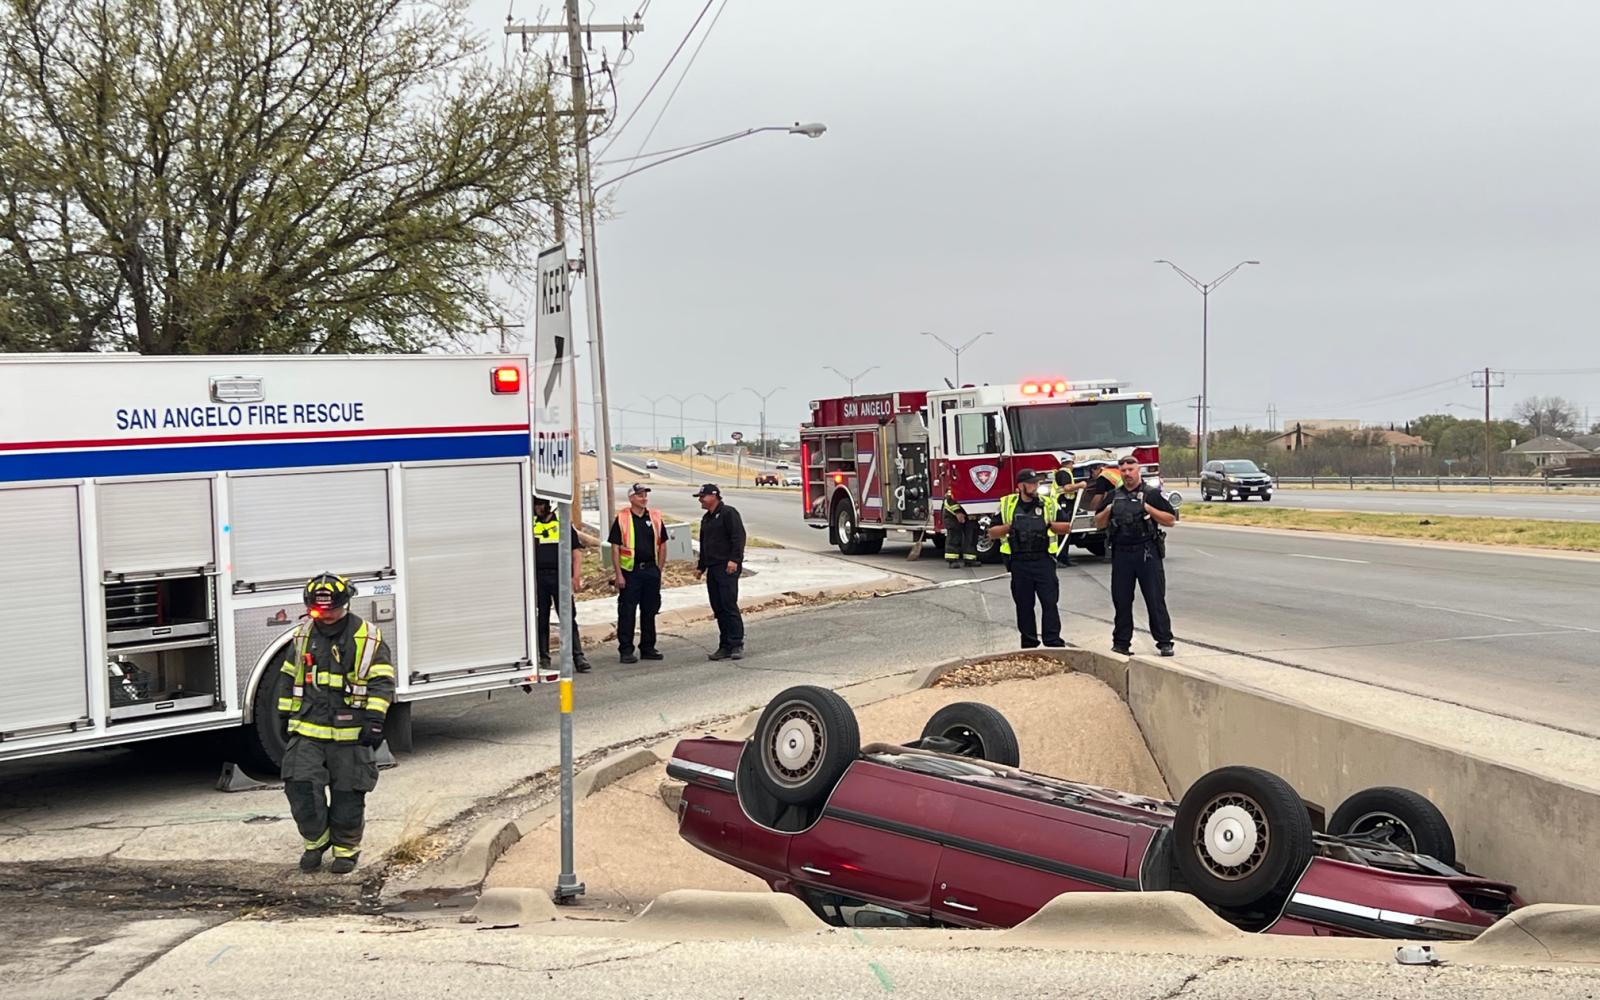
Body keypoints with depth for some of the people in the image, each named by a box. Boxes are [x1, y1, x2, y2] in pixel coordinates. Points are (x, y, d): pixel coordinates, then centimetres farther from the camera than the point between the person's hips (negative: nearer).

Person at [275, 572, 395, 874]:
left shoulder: (367, 637, -4)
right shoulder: (302, 636, 8)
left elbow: (381, 680, -7)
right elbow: (288, 677, 18)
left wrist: (374, 719, -15)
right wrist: (285, 715, 17)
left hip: (350, 733, -3)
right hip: (307, 730, 3)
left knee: (347, 795, 4)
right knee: (301, 785, -7)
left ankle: (346, 849, 22)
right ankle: (316, 840, 14)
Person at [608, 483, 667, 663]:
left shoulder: (655, 517, 8)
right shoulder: (621, 519, -3)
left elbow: (662, 545, 13)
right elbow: (615, 548, -4)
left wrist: (659, 570, 7)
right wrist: (618, 574, -10)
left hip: (651, 570, 4)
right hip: (630, 572, -4)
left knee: (650, 611, 10)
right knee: (627, 612, -2)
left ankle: (648, 647, 20)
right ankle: (626, 650, 4)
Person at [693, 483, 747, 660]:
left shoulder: (728, 513, -6)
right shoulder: (706, 519, 22)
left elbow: (738, 537, -15)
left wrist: (734, 559, -23)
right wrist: (701, 567, 25)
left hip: (728, 568, -9)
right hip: (712, 569, 9)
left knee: (729, 605, -12)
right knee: (718, 609, 6)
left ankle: (737, 645, -10)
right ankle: (725, 646, 10)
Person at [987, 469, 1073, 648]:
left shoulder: (1049, 504, 6)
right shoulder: (1007, 505, 6)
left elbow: (1067, 527, 9)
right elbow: (992, 533, 8)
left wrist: (1051, 525, -7)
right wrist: (1008, 527, -9)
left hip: (1044, 561, 0)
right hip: (1019, 563, 1)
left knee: (1050, 602, -4)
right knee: (1024, 605, 6)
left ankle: (1053, 641, 0)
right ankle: (1028, 642, 14)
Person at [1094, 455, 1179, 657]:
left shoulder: (1152, 494, 2)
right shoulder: (1113, 496, 13)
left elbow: (1171, 520, -3)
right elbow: (1098, 523, 16)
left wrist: (1149, 509, -14)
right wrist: (1108, 510, -3)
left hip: (1148, 554, -4)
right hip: (1121, 554, 4)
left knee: (1156, 599, -2)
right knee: (1121, 600, 7)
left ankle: (1164, 642, 3)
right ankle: (1121, 643, 14)